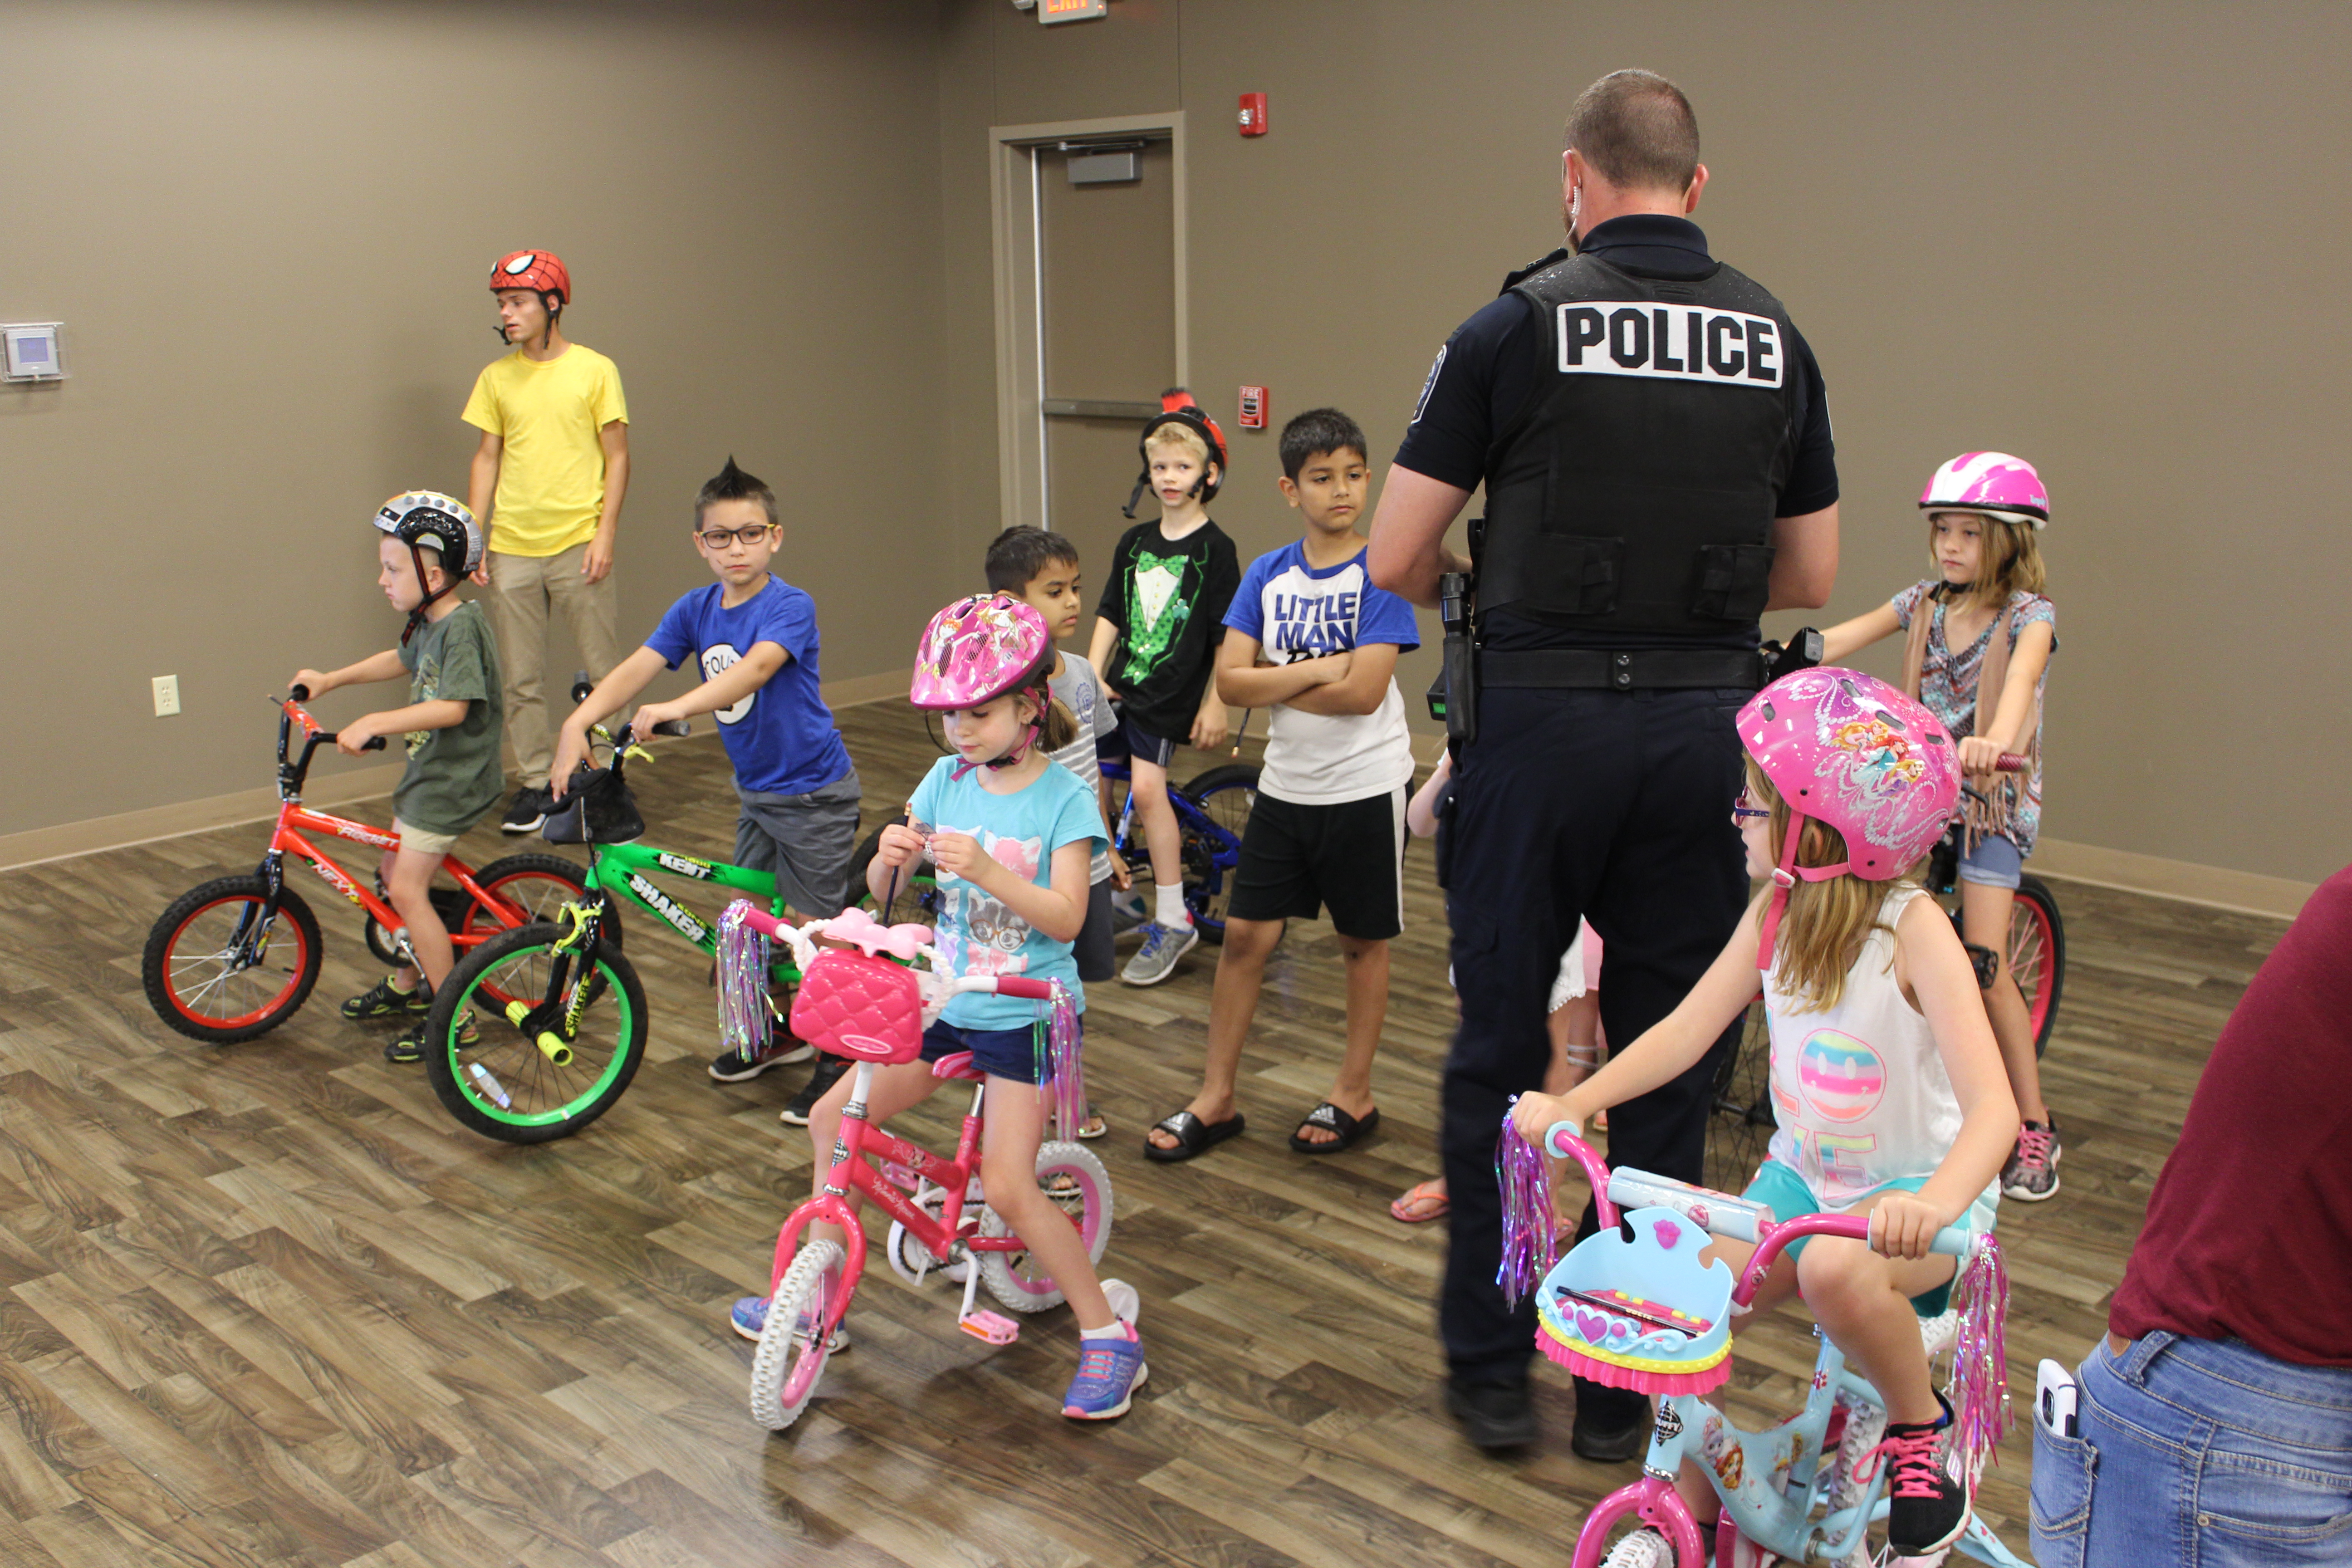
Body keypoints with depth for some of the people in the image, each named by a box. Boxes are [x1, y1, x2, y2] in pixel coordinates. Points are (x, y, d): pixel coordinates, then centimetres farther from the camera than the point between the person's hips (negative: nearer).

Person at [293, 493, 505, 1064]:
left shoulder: (462, 626, -22)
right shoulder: (428, 623, 8)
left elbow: (453, 707, -32)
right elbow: (403, 660, 29)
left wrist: (374, 724, -35)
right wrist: (330, 679, 29)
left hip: (453, 780, -10)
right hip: (427, 770, 10)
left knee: (408, 888, -12)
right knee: (394, 875, 19)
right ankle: (408, 984, 37)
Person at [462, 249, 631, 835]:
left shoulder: (595, 369, -1)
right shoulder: (496, 378, 9)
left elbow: (617, 456, 0)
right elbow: (487, 458, 12)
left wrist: (605, 533, -8)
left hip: (577, 546, -3)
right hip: (511, 550, 3)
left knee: (605, 673, 0)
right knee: (521, 679, 7)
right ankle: (537, 783, 18)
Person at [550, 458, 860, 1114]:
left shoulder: (790, 606, -19)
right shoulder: (696, 609, 0)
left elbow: (757, 667, -38)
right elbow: (635, 669, -10)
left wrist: (676, 707, -51)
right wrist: (578, 722, -27)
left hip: (814, 793, -7)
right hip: (755, 789, 7)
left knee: (818, 928, -2)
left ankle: (837, 1059, 13)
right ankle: (779, 1034, 36)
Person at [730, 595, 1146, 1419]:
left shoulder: (1064, 799, -12)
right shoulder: (948, 779, 2)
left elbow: (1066, 917, -22)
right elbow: (880, 887, 2)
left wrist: (987, 871, -36)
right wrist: (889, 853, -21)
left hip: (1024, 1015, -6)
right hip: (943, 1002, 6)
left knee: (1009, 1188, -14)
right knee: (832, 1118, 3)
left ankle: (1109, 1330, 4)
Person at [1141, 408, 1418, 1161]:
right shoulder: (1268, 574, 2)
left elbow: (1363, 691, -20)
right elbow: (1230, 681, -7)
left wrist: (1274, 679, -11)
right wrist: (1318, 670, -17)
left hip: (1365, 788, -4)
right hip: (1285, 787, 4)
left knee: (1363, 941, 10)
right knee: (1245, 935, 5)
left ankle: (1354, 1093, 26)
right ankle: (1216, 1099, 17)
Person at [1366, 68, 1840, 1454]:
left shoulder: (1517, 327, -5)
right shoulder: (1776, 340, 6)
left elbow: (1395, 561, -6)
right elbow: (1811, 578, 10)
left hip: (1541, 717, -3)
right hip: (1706, 728, 3)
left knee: (1502, 1052, 11)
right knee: (1667, 1066, 12)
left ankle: (1491, 1368, 21)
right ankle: (1626, 1389, 23)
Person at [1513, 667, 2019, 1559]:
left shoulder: (1913, 931, -23)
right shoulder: (1777, 913, -4)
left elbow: (1992, 1105, -30)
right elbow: (1689, 1027, -3)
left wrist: (1936, 1204, -50)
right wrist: (1570, 1104, -14)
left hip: (1918, 1184, -6)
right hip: (1803, 1173, 6)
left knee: (1836, 1270, -37)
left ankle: (1923, 1430, -7)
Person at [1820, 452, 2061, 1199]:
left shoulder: (2029, 613, -8)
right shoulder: (1925, 602, 6)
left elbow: (2022, 673, -30)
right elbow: (1845, 638, -8)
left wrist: (1995, 742, -51)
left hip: (1993, 797, -4)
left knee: (1985, 965, -12)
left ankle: (2035, 1125, 2)